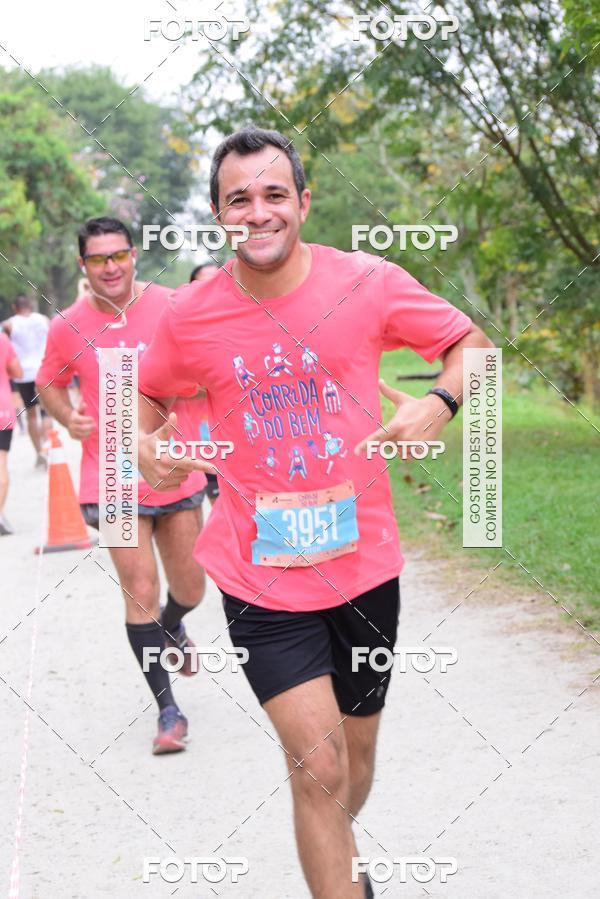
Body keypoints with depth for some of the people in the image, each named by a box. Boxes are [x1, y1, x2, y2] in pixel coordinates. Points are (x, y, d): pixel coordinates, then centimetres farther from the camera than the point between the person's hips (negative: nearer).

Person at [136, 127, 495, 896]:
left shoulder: (369, 283, -8)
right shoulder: (190, 315, -6)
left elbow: (470, 342, 5)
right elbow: (148, 395, 13)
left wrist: (440, 402, -15)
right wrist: (146, 446, -9)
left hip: (363, 564, 2)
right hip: (259, 575, -1)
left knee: (355, 755, 18)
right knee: (317, 763, -14)